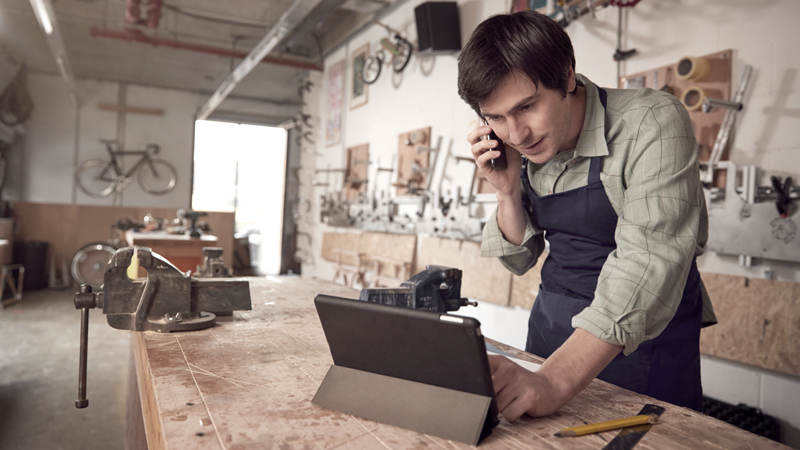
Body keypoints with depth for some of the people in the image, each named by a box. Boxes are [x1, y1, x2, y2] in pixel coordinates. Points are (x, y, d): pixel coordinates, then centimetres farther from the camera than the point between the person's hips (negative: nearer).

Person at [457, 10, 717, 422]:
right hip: (552, 322, 6)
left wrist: (555, 381, -40)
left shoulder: (652, 123, -21)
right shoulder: (518, 145, -3)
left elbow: (649, 261, -31)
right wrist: (508, 192, -15)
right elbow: (519, 259, 4)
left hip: (646, 332, -5)